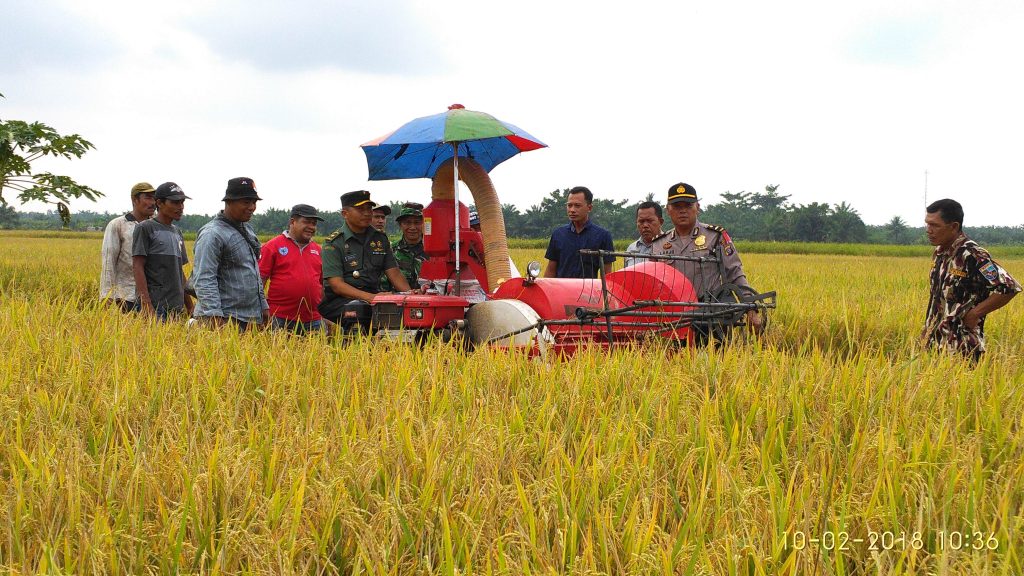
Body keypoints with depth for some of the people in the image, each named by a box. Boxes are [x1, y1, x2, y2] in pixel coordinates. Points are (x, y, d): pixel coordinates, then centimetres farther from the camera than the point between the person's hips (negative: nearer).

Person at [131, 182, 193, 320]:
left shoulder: (177, 232, 20)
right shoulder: (145, 228, -2)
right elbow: (137, 267, -10)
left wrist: (190, 307, 17)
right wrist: (146, 304, -19)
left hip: (176, 308, 8)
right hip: (155, 306, -7)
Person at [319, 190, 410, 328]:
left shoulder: (380, 239, 17)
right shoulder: (333, 243, 0)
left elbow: (394, 273, 13)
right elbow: (336, 285, -10)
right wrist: (369, 297, -22)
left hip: (374, 296, 5)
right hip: (340, 300, -5)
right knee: (357, 312, -38)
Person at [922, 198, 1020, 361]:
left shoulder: (972, 256, -18)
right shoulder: (940, 252, 8)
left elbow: (1010, 288, -24)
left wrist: (974, 314, -16)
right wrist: (928, 329, 12)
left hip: (960, 350, -8)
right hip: (934, 344, 8)